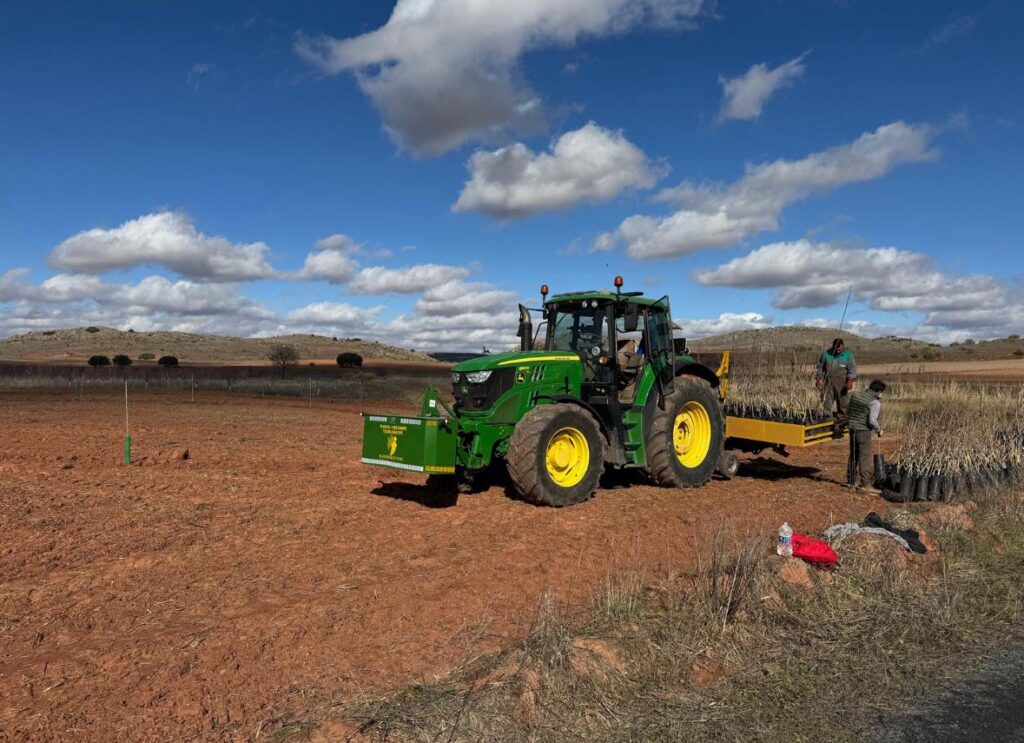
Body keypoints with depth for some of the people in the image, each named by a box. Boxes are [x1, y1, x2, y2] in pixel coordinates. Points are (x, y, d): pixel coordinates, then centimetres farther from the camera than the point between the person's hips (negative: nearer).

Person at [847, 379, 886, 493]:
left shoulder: (855, 395, 7)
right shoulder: (875, 402, -13)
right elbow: (872, 421, -19)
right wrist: (879, 430, -3)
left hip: (852, 428, 7)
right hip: (864, 431, -7)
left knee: (853, 456, 16)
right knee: (865, 458, -3)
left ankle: (852, 480, 25)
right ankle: (866, 484, -3)